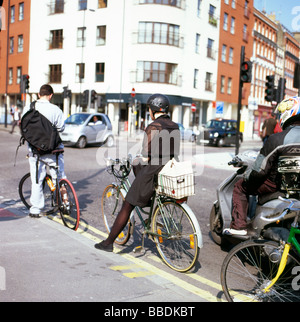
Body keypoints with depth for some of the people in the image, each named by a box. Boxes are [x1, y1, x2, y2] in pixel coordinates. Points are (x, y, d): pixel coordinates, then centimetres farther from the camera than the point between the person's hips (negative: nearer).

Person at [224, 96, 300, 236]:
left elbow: (260, 169, -16)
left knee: (240, 187, 12)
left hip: (277, 185, -7)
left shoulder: (277, 139, -20)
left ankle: (238, 226, 6)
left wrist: (247, 180, 4)